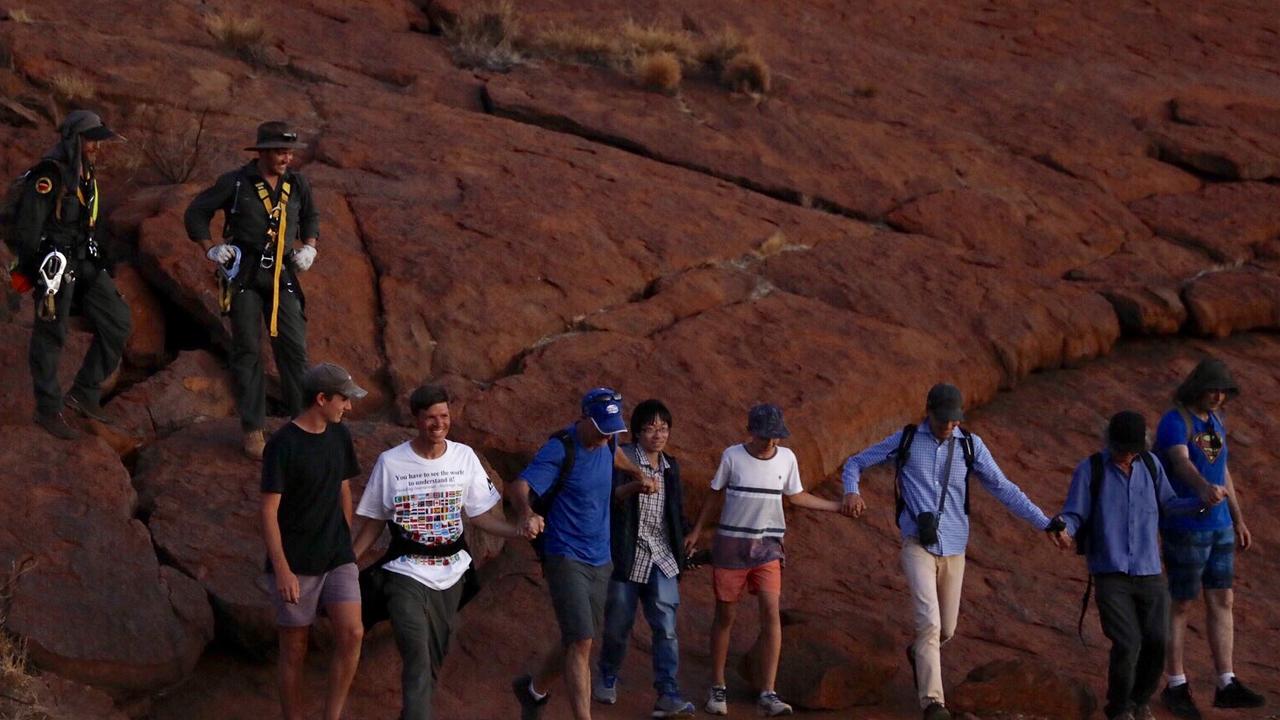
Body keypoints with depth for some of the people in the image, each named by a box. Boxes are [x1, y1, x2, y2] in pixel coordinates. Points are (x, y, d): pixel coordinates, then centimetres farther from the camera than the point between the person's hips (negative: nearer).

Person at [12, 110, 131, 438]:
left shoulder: (86, 175, 12)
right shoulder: (49, 176, -15)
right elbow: (26, 226, -16)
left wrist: (97, 261, 19)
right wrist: (29, 273, -15)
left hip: (85, 264, 9)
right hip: (55, 265, -9)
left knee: (117, 322, 4)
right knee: (50, 335, -1)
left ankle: (85, 393, 12)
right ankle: (48, 411, 9)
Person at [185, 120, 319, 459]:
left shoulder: (297, 185, 7)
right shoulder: (236, 183, -5)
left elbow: (311, 216, 28)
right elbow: (196, 212, 4)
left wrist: (309, 247, 13)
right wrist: (210, 249, -3)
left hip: (282, 275, 3)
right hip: (244, 274, -3)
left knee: (294, 347, -3)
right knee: (247, 350, 0)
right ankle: (253, 429, 6)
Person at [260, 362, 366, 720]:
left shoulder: (339, 436, 6)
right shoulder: (282, 445, -14)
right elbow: (269, 511, -14)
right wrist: (282, 570, -18)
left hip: (337, 557, 5)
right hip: (295, 565, -5)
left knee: (352, 634, -11)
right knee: (295, 650, 4)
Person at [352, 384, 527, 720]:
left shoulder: (464, 457, 0)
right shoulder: (390, 462, -8)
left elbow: (481, 514, 4)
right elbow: (373, 524, 2)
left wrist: (518, 530, -13)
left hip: (451, 573, 4)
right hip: (406, 575, -4)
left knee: (434, 660, 13)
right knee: (418, 661, -15)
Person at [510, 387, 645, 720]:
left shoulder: (606, 443, 4)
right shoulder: (560, 449, -17)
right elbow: (520, 485, -30)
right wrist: (526, 513, -50)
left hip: (600, 560, 7)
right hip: (565, 558, -7)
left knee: (576, 642, 15)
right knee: (580, 642, -17)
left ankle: (533, 690, 39)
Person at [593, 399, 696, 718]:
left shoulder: (670, 466, 12)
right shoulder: (622, 458, -6)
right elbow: (609, 497, -20)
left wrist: (683, 545, 18)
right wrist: (635, 486, -37)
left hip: (662, 559, 4)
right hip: (627, 556, -4)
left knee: (666, 628, -7)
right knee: (618, 623, 8)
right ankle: (607, 677, 33)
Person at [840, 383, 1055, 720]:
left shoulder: (970, 445, 4)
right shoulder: (905, 441, 1)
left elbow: (1003, 489, 4)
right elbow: (855, 463, 10)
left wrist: (1044, 523, -5)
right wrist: (851, 492, -12)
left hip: (954, 549, 3)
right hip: (918, 544, -3)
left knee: (947, 628, 14)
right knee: (929, 621, -19)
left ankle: (918, 654, 48)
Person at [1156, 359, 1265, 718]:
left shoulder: (1215, 423, 11)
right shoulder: (1173, 422, -17)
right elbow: (1182, 464, -36)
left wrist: (1238, 520, 17)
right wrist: (1205, 488, -56)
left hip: (1217, 526, 8)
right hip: (1184, 526, -8)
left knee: (1222, 602, 7)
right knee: (1182, 605, 1)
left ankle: (1226, 686, 12)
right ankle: (1176, 687, 13)